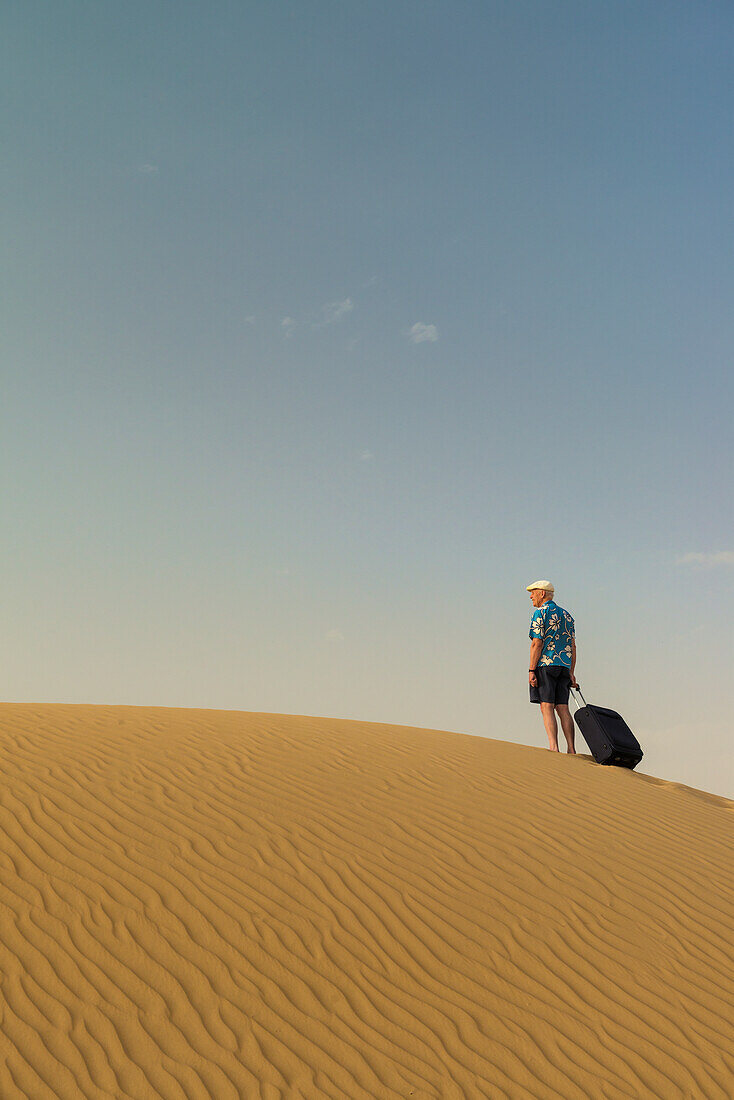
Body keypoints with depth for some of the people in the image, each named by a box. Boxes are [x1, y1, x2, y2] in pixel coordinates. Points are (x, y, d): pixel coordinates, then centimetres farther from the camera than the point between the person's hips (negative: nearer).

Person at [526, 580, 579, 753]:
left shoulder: (540, 613, -3)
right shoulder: (567, 615, 19)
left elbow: (537, 644, -11)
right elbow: (572, 646, 16)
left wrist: (531, 670, -12)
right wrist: (571, 673, 17)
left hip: (545, 664, -7)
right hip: (564, 666, 7)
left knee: (547, 708, -8)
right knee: (562, 708, 6)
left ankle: (553, 748, -16)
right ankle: (571, 749, 1)